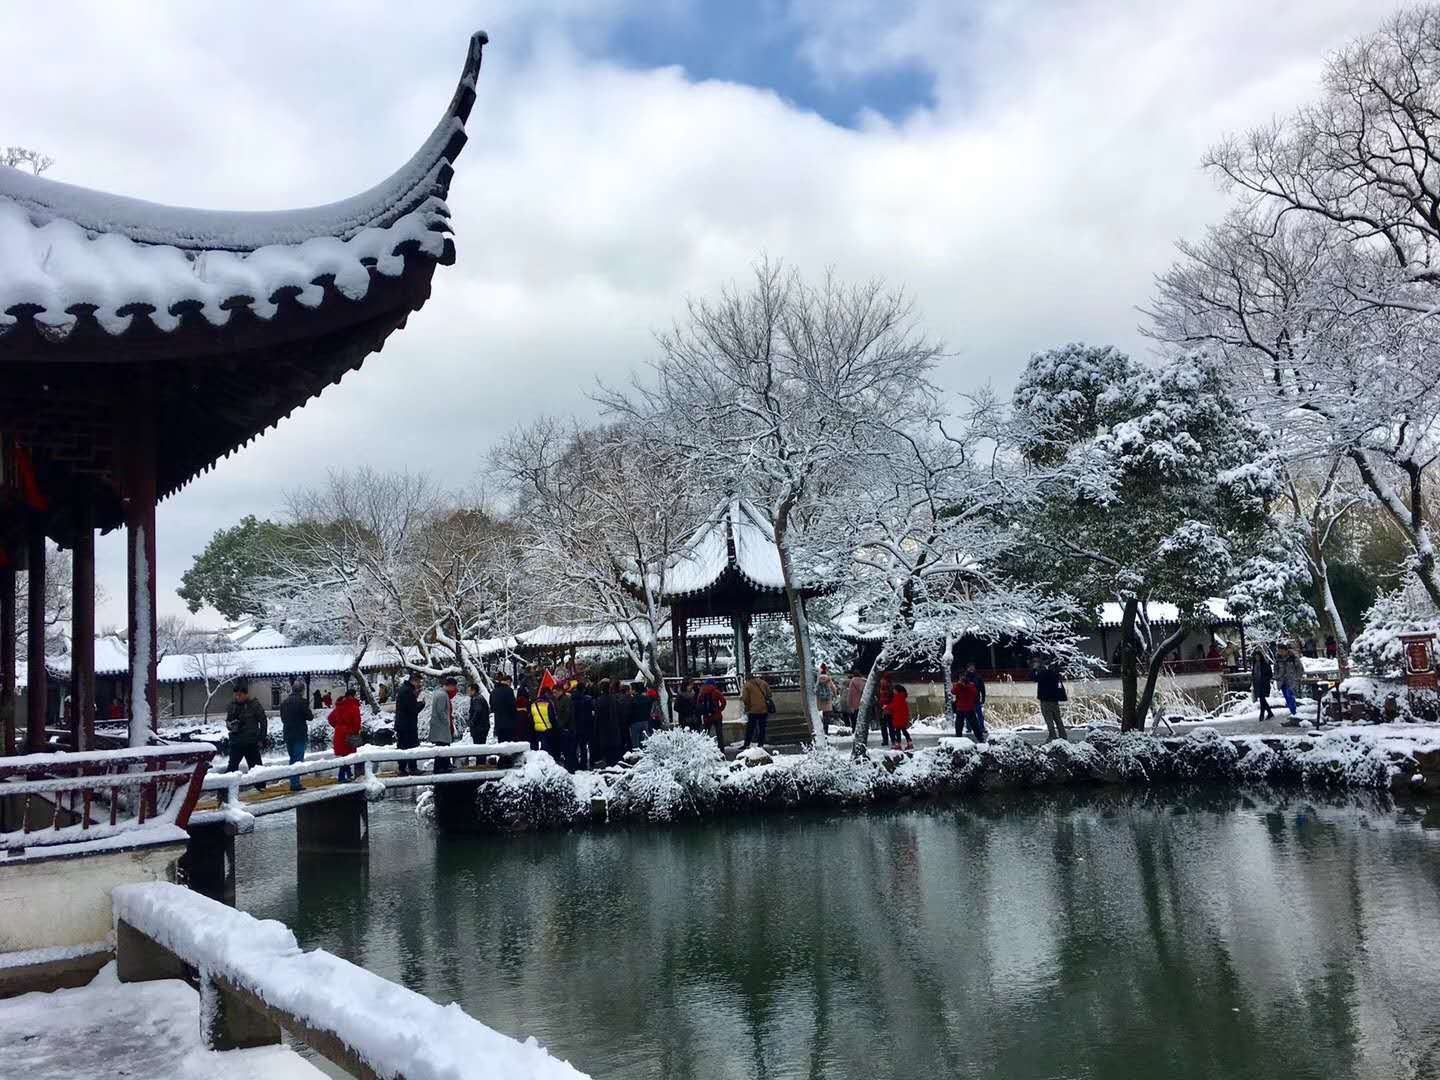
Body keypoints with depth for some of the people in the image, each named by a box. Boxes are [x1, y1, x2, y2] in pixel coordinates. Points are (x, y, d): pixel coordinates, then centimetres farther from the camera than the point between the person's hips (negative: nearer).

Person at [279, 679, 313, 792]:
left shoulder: (284, 702, 9)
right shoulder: (301, 701, -13)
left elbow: (282, 718, 16)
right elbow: (309, 717, -12)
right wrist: (312, 715, 9)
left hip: (287, 735, 7)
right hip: (300, 735, -7)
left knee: (292, 758, 16)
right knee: (298, 759, -4)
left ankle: (293, 782, 18)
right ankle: (295, 783, -8)